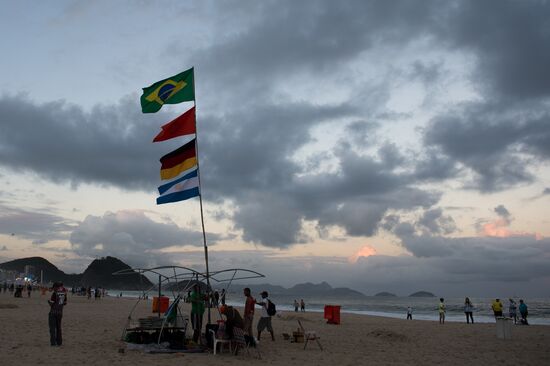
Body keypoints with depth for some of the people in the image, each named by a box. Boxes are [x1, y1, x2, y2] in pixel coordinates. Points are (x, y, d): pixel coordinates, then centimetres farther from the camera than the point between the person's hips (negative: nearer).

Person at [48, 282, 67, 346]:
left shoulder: (55, 293, -16)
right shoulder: (64, 292, 1)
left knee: (52, 327, 3)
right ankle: (59, 341, 18)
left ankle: (53, 342, 2)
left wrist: (49, 301, 5)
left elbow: (51, 303, -15)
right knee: (58, 327, 16)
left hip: (53, 312, -6)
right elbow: (65, 303, 7)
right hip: (60, 312, 6)